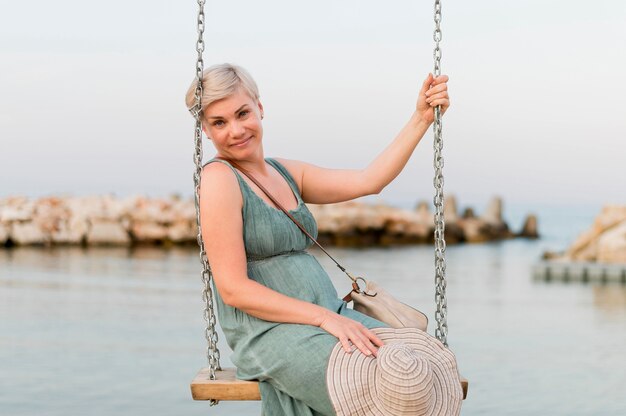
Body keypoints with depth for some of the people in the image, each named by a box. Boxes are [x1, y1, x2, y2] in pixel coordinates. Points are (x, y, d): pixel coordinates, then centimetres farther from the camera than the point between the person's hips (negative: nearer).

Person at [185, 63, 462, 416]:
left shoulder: (286, 173, 17)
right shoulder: (219, 179, -7)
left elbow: (369, 181, 9)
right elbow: (233, 289, -14)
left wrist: (422, 118, 4)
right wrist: (324, 317, -19)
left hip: (329, 317, 8)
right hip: (271, 334, -8)